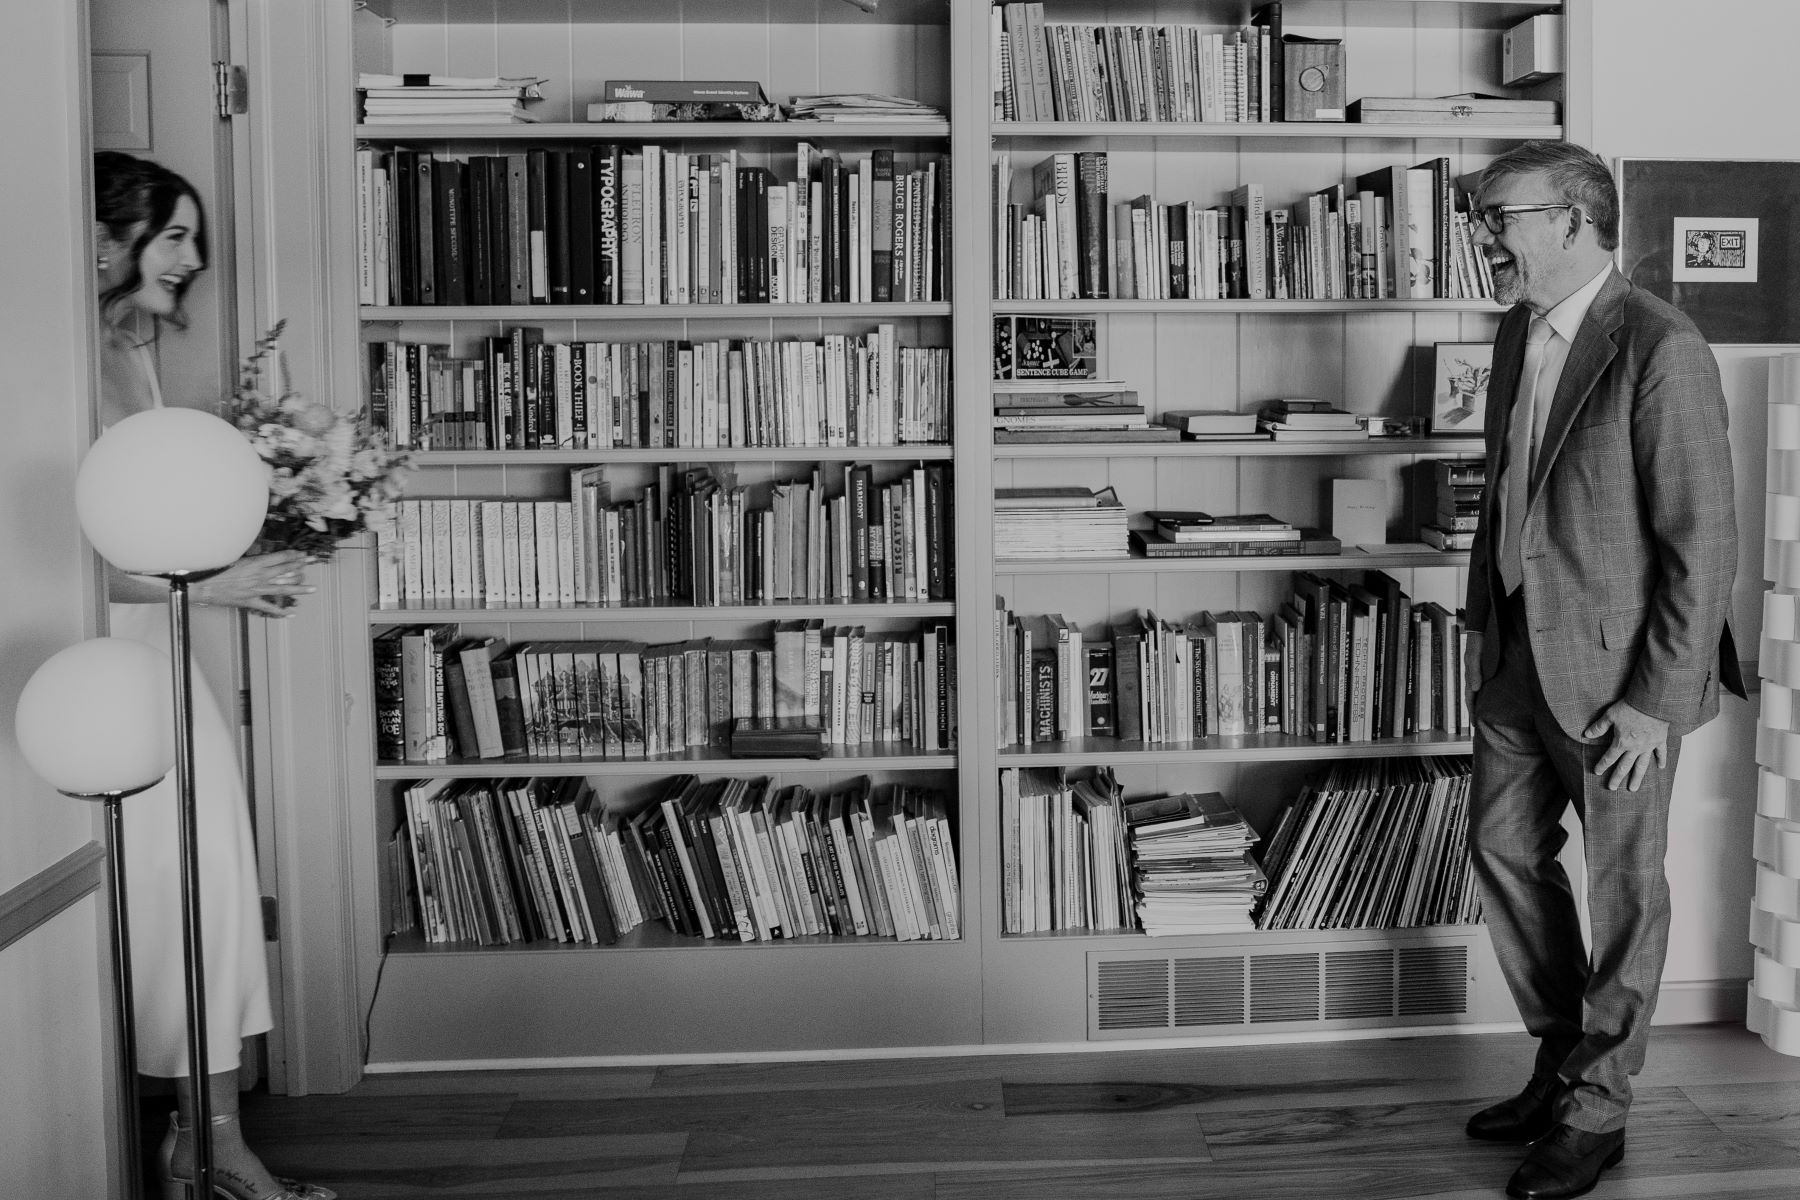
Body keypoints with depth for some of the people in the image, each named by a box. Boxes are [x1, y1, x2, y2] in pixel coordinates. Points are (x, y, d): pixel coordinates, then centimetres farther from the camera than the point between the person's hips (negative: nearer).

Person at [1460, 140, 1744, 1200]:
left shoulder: (1662, 349, -18)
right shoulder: (1519, 330, 8)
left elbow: (1704, 541, -18)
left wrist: (1657, 701, -18)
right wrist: (1485, 626, 14)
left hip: (1619, 673, -8)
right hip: (1520, 656, 8)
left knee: (1624, 884, 7)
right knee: (1505, 850, 15)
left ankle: (1597, 1111, 23)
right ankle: (1564, 1061, 35)